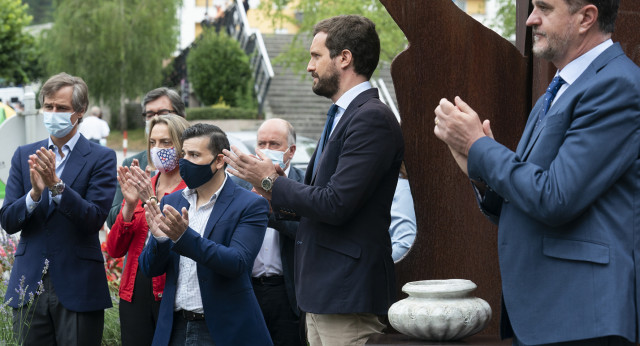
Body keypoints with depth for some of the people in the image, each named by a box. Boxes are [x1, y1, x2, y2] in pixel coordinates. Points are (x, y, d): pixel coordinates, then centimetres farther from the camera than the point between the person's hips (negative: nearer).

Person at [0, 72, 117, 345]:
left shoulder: (101, 158, -1)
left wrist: (56, 185, -24)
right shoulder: (24, 156, 10)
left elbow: (94, 219, -12)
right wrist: (34, 193, -17)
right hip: (29, 285, 3)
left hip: (77, 289, -3)